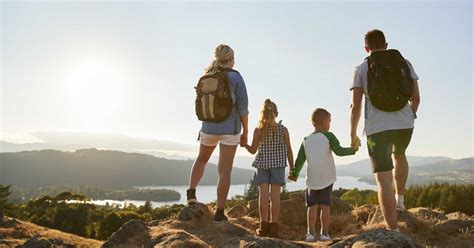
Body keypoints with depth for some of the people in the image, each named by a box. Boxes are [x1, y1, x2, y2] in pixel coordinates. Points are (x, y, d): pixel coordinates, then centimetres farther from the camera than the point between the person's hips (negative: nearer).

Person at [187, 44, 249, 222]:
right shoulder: (235, 77, -8)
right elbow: (242, 107, -10)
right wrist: (245, 132, -1)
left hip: (209, 127, 4)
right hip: (230, 129, -3)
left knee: (202, 159, 29)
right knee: (224, 170, 2)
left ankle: (191, 192, 16)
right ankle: (219, 212, 5)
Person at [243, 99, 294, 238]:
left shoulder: (258, 130, -5)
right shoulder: (283, 130, -2)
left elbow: (253, 150, -2)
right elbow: (288, 151, 1)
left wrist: (244, 144, 17)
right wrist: (292, 168, 9)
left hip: (262, 165, 0)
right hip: (278, 165, 0)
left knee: (263, 195, 3)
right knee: (275, 195, 2)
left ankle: (264, 225, 6)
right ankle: (274, 227, 3)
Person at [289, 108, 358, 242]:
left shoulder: (306, 140, 7)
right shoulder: (328, 136, -2)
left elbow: (299, 160, 9)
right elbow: (339, 151, -14)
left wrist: (295, 174, 21)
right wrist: (353, 149, 1)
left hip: (312, 179, 2)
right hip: (327, 178, -2)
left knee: (312, 206, 6)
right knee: (325, 206, 4)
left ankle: (311, 233, 2)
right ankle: (325, 233, 6)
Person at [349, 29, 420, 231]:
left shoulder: (361, 69, 4)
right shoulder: (404, 63, 10)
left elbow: (356, 106, -2)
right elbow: (416, 97, 8)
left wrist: (353, 134, 8)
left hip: (377, 127, -3)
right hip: (405, 124, 3)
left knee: (383, 178, -2)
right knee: (399, 155, 35)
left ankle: (393, 231, -4)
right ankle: (400, 198, 36)